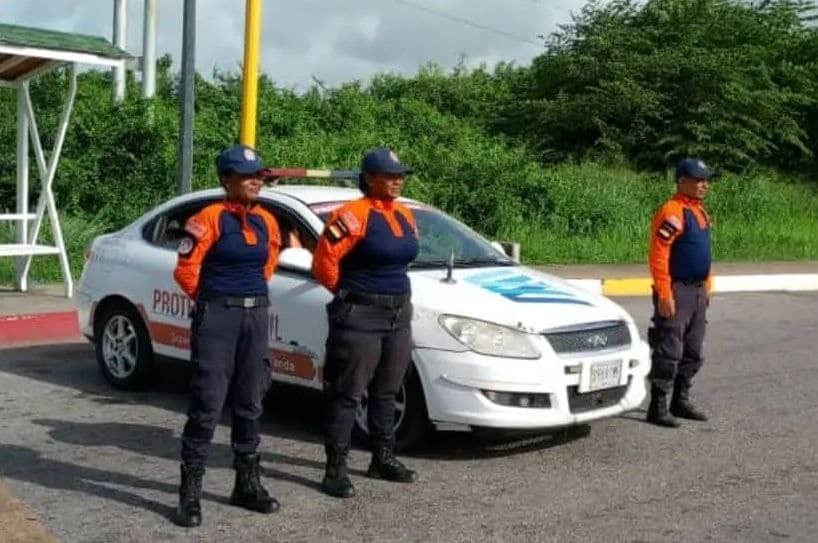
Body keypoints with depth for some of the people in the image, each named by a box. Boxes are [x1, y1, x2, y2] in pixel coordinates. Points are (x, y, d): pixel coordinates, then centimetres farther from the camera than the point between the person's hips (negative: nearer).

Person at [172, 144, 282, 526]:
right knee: (207, 404, -6)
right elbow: (185, 269, -9)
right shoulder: (210, 218, -10)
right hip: (217, 316, -6)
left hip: (257, 315, 6)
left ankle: (247, 484, 23)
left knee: (249, 403, 12)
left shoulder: (267, 221, 8)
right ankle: (190, 492, 3)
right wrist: (210, 300, 3)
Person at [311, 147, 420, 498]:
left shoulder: (405, 216, 11)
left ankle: (383, 459, 30)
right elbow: (324, 261, -17)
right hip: (359, 315, -8)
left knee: (386, 392, 17)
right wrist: (346, 292, -4)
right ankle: (335, 469, 5)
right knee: (347, 394, -2)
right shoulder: (353, 215, -15)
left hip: (399, 313, 8)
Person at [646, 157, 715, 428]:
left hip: (698, 291, 9)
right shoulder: (672, 212, -16)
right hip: (677, 292, -9)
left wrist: (707, 287, 18)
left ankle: (681, 401, 26)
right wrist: (664, 295, -23)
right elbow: (658, 256, -21)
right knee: (668, 353, -5)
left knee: (693, 353, 15)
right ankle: (657, 407, 2)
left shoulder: (700, 212, 14)